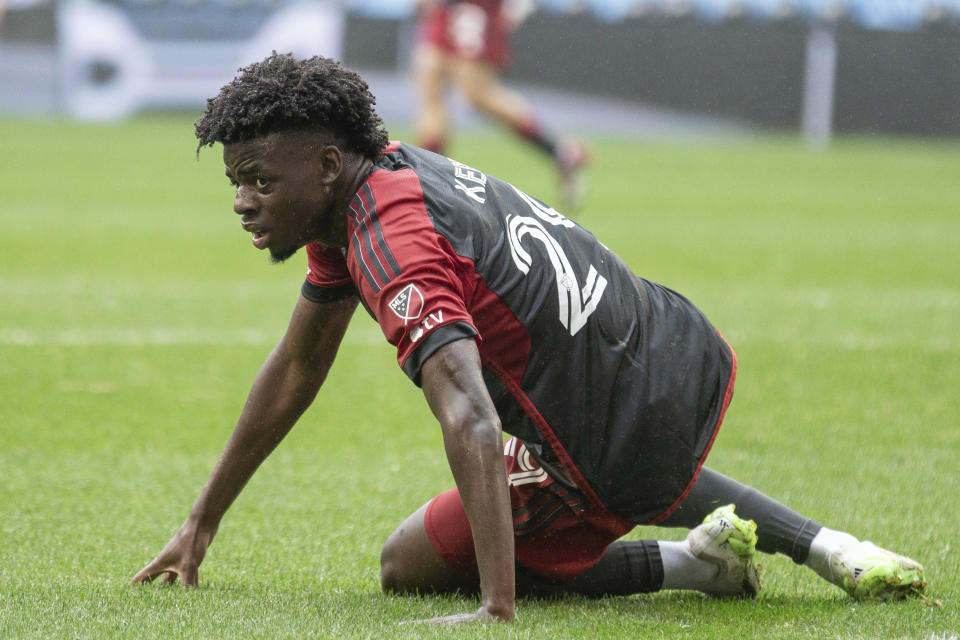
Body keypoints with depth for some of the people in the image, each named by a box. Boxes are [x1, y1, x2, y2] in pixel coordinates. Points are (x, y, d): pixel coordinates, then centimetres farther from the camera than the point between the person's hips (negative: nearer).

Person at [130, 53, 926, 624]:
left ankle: (694, 564, 0)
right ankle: (825, 545, 23)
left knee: (408, 568, 8)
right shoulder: (375, 173, 6)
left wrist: (497, 608, -47)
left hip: (616, 445, -9)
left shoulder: (392, 250, -25)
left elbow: (471, 423, -39)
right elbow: (297, 367, 17)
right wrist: (202, 523, 20)